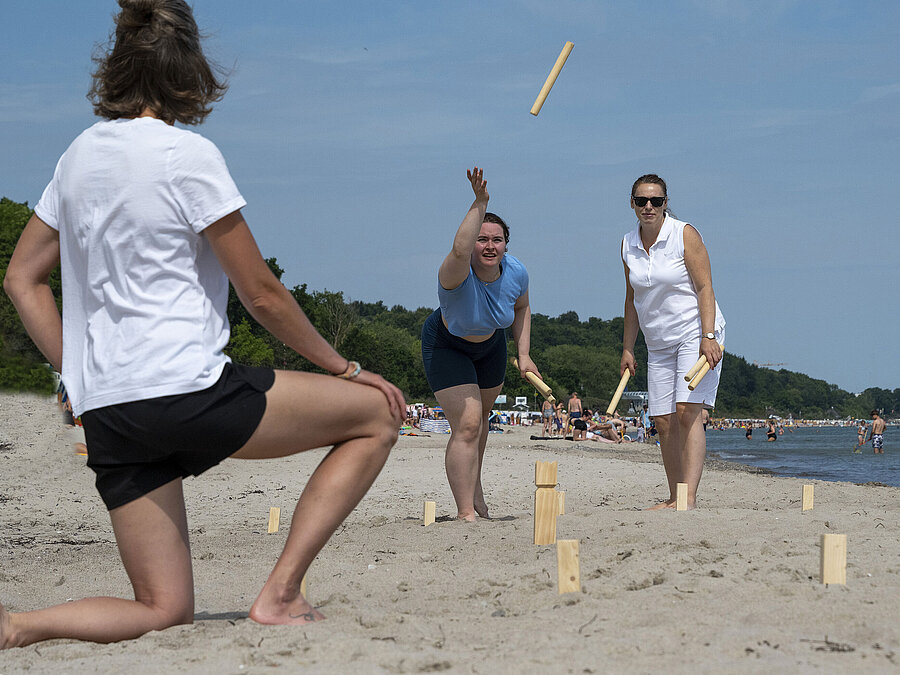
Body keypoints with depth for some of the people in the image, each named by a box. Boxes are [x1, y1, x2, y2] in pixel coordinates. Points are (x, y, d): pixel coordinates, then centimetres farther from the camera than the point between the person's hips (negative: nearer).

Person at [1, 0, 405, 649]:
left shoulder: (80, 156, 13)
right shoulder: (188, 154, -8)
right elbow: (262, 294, -5)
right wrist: (346, 368, 7)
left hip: (106, 413, 7)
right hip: (188, 390, -7)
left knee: (165, 611, 13)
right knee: (377, 414, 9)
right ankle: (280, 592, -1)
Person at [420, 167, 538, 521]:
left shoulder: (515, 272, -21)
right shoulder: (458, 274, -39)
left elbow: (521, 308, 1)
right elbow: (459, 250, -65)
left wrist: (523, 355, -5)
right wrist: (480, 204, -67)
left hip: (490, 345, 6)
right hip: (446, 346, -6)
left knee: (480, 415, 24)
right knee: (466, 425, -19)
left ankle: (474, 485, 48)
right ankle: (465, 512, -17)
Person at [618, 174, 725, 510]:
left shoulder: (685, 235, -10)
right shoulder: (628, 244, 6)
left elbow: (705, 288, -12)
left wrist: (708, 337, -21)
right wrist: (627, 348, 13)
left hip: (696, 334, -6)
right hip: (658, 343, 6)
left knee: (687, 413, -18)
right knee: (664, 421, 2)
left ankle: (689, 497, -24)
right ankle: (674, 498, 11)